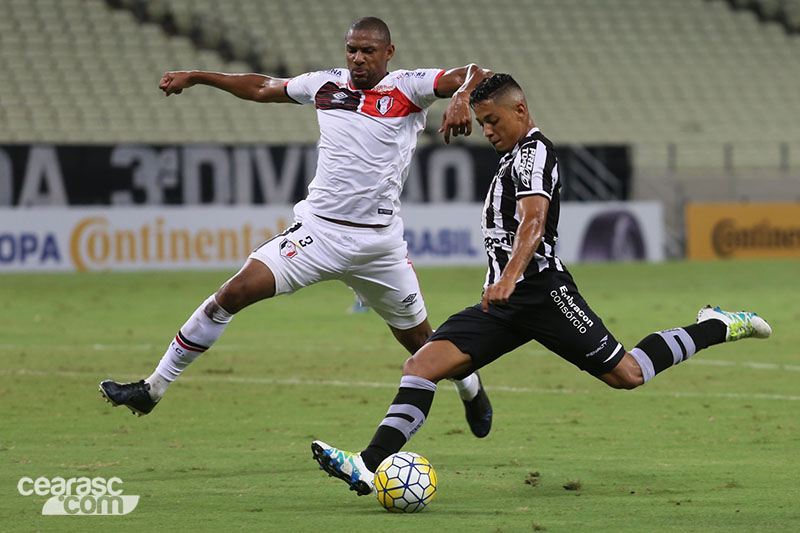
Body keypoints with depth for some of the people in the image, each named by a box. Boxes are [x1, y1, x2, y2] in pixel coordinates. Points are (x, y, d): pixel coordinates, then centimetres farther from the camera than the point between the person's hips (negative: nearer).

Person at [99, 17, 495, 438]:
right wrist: (196, 77, 27)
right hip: (318, 228, 2)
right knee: (234, 293, -14)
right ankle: (152, 389, -8)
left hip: (378, 242, -2)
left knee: (418, 338, 11)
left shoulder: (407, 88, -3)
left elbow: (473, 75, -15)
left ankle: (470, 387, 46)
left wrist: (461, 97, -37)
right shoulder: (327, 85, 8)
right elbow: (262, 88, 24)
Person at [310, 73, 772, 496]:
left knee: (627, 374, -3)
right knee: (423, 364, -10)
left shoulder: (534, 152, -9)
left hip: (540, 290, -9)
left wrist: (509, 277, -41)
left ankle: (715, 327, 18)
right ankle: (371, 467, -21)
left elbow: (533, 222, -26)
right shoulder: (517, 157, 21)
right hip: (506, 303, 9)